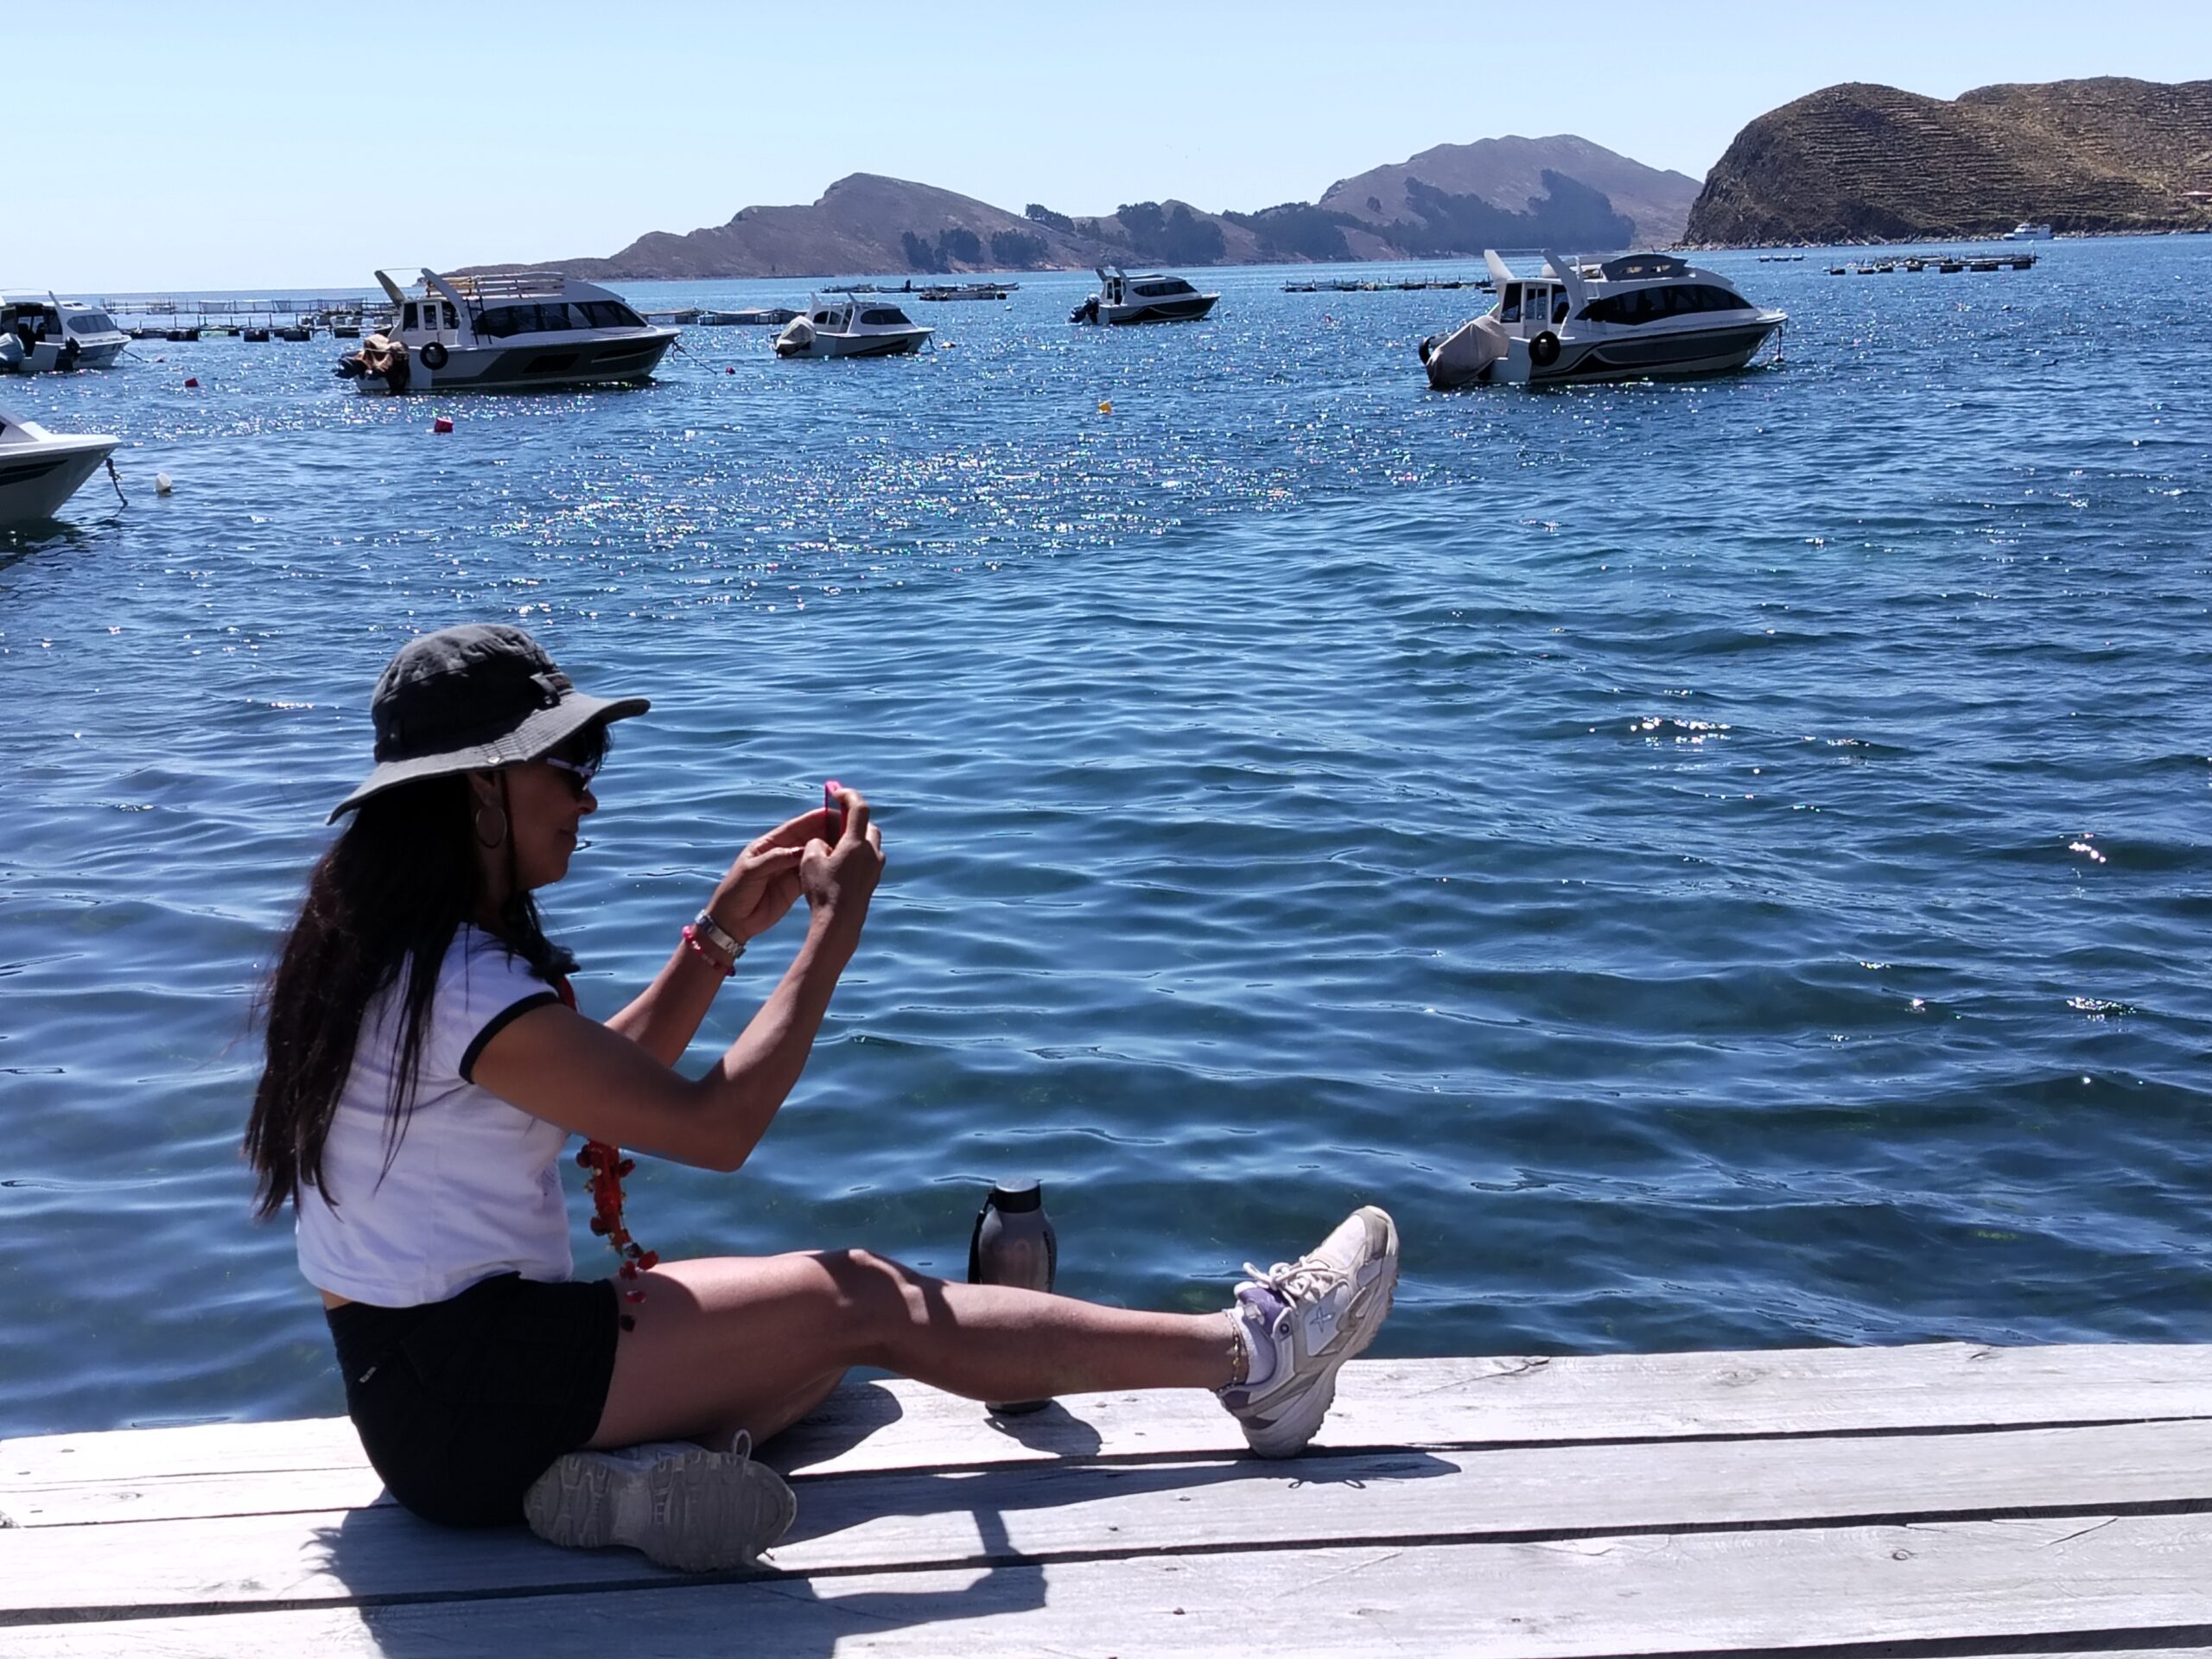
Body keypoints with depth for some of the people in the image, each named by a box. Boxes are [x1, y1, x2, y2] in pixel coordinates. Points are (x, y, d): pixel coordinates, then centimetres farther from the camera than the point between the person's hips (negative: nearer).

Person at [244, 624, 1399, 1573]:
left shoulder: (387, 940, 7)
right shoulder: (464, 987, -24)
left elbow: (600, 1084, 15)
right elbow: (715, 1124, -19)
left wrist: (722, 931, 7)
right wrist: (835, 927, -12)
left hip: (413, 1369, 9)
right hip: (465, 1394, -9)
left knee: (840, 1312, 12)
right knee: (867, 1299, -7)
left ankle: (641, 1460, -10)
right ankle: (1248, 1353, -2)